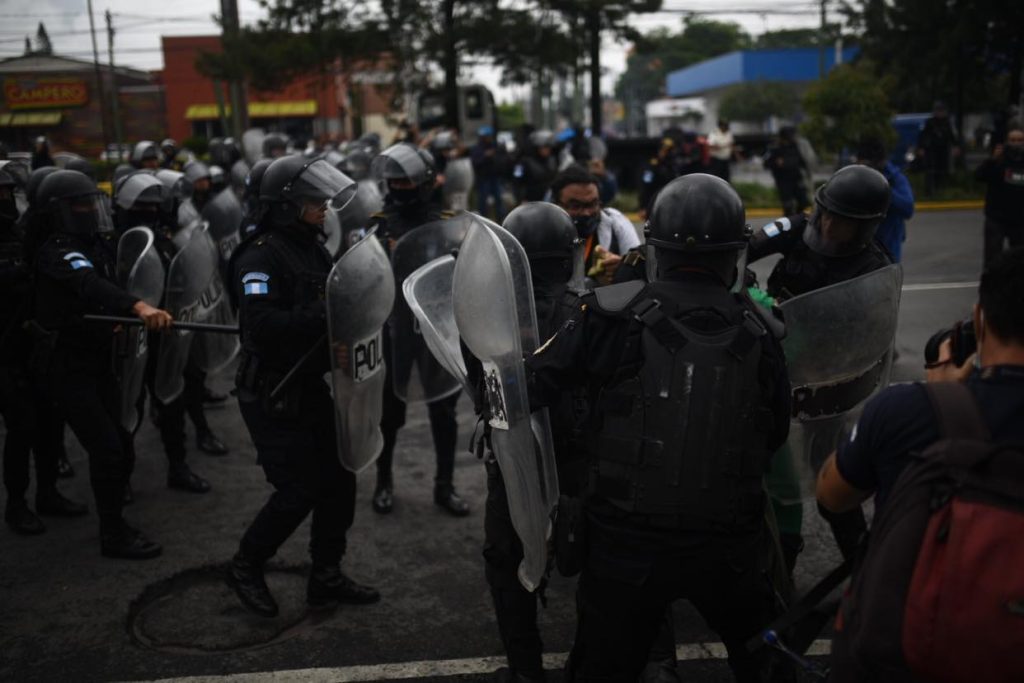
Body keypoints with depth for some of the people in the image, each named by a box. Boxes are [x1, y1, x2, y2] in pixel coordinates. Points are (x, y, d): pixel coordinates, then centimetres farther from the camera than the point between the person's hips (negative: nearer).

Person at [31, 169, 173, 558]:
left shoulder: (98, 244, 7)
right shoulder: (57, 252, -21)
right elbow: (90, 285, -42)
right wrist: (139, 307, -58)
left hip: (97, 361, 8)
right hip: (66, 366, -8)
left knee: (120, 446, 10)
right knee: (107, 448, -9)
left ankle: (114, 521, 27)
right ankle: (113, 536, 4)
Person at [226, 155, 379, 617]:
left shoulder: (313, 249, 10)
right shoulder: (261, 257, -18)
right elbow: (263, 326, -31)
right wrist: (326, 314, -33)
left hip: (310, 385, 8)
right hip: (272, 395, -8)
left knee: (338, 479, 10)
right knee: (299, 490, -5)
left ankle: (326, 577, 25)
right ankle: (245, 567, 20)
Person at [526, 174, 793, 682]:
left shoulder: (613, 316, -15)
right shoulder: (756, 331, -7)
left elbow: (527, 388, -12)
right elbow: (775, 436, 5)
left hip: (625, 545, -1)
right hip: (731, 547, 2)